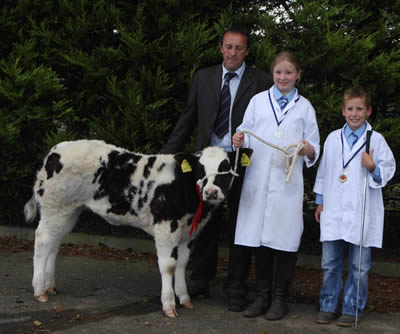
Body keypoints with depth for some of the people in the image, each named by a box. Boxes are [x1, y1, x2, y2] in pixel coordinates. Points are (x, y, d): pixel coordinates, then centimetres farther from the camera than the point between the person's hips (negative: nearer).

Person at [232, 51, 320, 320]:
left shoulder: (304, 107, 10)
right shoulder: (258, 101, 13)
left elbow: (314, 148, 7)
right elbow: (247, 134, 10)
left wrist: (308, 150, -16)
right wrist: (240, 141, -12)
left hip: (288, 182, -1)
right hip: (258, 180, 1)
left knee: (284, 239, -1)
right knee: (259, 238, 4)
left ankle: (280, 299, 10)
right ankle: (263, 296, 16)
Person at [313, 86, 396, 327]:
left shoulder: (376, 140, 0)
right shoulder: (333, 139, 10)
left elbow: (388, 169, 3)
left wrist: (373, 167, -17)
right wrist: (320, 201, 18)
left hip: (362, 214, -3)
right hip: (334, 212, 3)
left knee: (359, 266, 3)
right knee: (330, 264, 7)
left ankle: (352, 309, 13)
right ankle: (328, 306, 19)